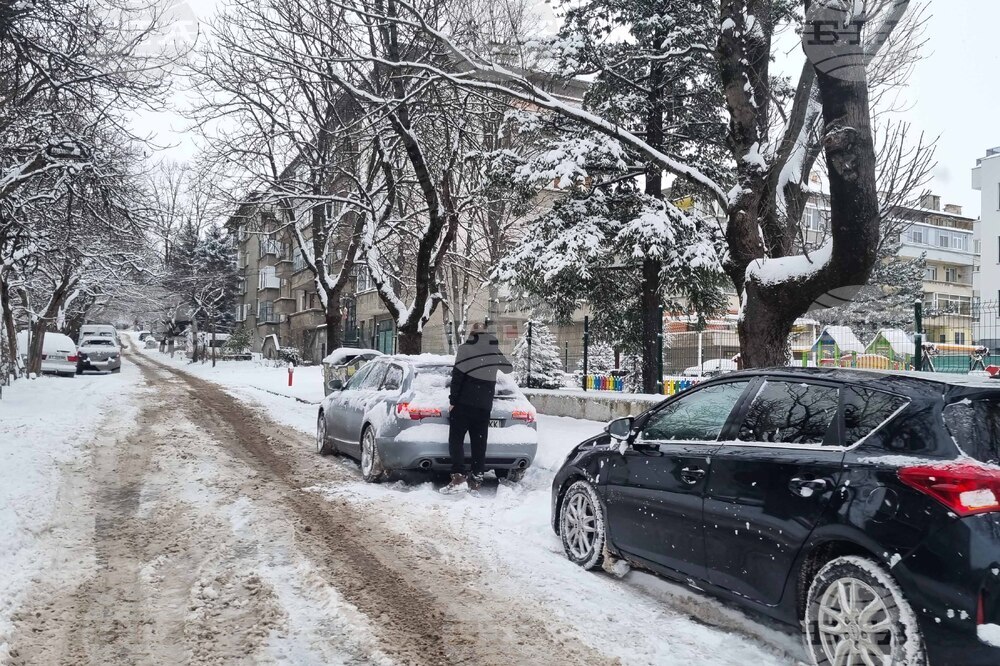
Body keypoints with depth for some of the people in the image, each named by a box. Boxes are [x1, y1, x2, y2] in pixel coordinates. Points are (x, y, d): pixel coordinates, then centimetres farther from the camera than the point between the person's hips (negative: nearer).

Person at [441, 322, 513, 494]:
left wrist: (452, 401, -6)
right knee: (479, 443, 8)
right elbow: (509, 368, 26)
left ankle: (458, 477, -14)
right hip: (485, 405, 5)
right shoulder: (495, 352, 9)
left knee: (456, 440, -2)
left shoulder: (465, 348, -5)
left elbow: (457, 376, -10)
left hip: (465, 403, -5)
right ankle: (476, 479, 8)